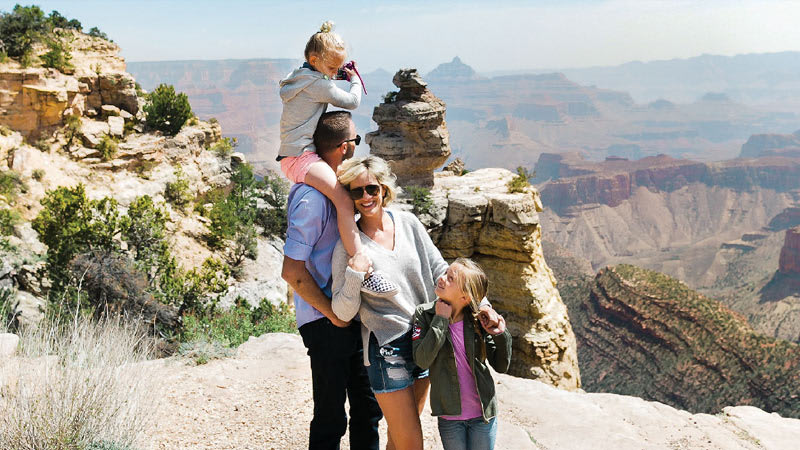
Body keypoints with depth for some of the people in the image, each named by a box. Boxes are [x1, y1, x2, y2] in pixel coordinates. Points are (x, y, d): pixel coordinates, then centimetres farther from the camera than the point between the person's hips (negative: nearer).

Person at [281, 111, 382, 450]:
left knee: (368, 409, 18)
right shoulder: (312, 198, -22)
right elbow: (292, 271, -23)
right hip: (326, 323, -9)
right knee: (330, 420, 3)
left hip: (349, 317, 9)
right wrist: (333, 314, -14)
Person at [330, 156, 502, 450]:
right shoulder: (348, 247, -11)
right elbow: (343, 313, -9)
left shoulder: (407, 223, 1)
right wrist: (354, 275, -26)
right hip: (386, 348, -4)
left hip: (424, 340, 5)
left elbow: (440, 270, 6)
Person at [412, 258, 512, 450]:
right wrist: (440, 320, -20)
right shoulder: (424, 314, -7)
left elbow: (501, 366, -1)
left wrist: (501, 335, -17)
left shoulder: (477, 319, -6)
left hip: (483, 414, 0)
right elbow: (422, 360, -20)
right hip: (450, 416, 0)